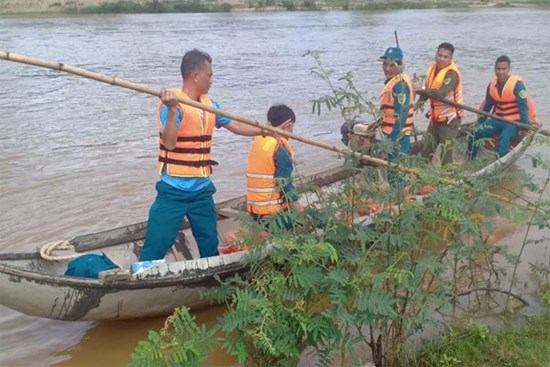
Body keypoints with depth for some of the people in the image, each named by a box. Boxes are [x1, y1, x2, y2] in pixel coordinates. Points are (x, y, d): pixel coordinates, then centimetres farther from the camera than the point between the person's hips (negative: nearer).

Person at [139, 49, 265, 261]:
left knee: (210, 246, 16)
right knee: (156, 247, -5)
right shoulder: (172, 103, -14)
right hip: (174, 191, -6)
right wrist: (172, 109, -37)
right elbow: (169, 142, -26)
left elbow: (236, 126, 18)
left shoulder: (209, 104, 7)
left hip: (202, 190, 7)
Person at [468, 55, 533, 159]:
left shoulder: (517, 85, -17)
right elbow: (487, 105, 14)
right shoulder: (492, 85, 1)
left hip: (513, 121, -6)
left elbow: (523, 107, -21)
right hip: (498, 120, 6)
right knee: (475, 133, -8)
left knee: (504, 139, -34)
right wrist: (480, 121, 19)